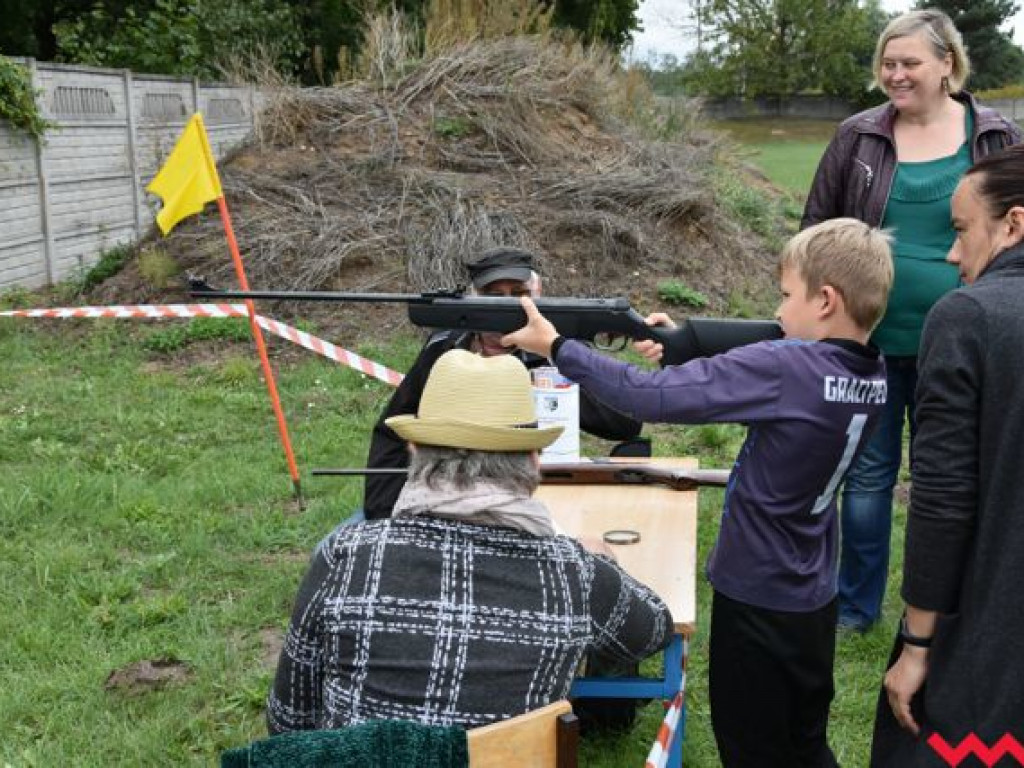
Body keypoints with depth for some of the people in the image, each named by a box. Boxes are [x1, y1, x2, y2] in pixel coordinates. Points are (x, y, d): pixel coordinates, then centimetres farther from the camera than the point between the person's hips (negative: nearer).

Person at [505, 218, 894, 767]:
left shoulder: (785, 369, -27)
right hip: (816, 598, 7)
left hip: (757, 599, -7)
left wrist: (555, 346, -19)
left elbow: (649, 397, -28)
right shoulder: (873, 376, -4)